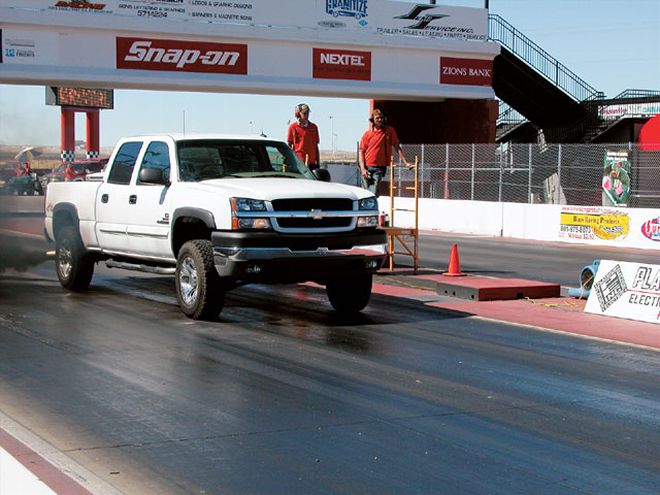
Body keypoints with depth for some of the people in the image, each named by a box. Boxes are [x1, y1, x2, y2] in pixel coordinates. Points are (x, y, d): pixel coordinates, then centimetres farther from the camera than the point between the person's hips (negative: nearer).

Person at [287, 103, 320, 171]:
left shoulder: (313, 127, 11)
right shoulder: (293, 127, 0)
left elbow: (316, 146, 15)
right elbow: (289, 146, 2)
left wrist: (318, 162, 11)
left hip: (312, 162, 4)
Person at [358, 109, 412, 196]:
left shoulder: (389, 130, 4)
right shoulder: (367, 134, 4)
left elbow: (397, 147, 6)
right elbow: (361, 152, 4)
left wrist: (406, 162, 0)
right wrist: (363, 169, -9)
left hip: (379, 168, -1)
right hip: (366, 168, 1)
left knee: (373, 194, -15)